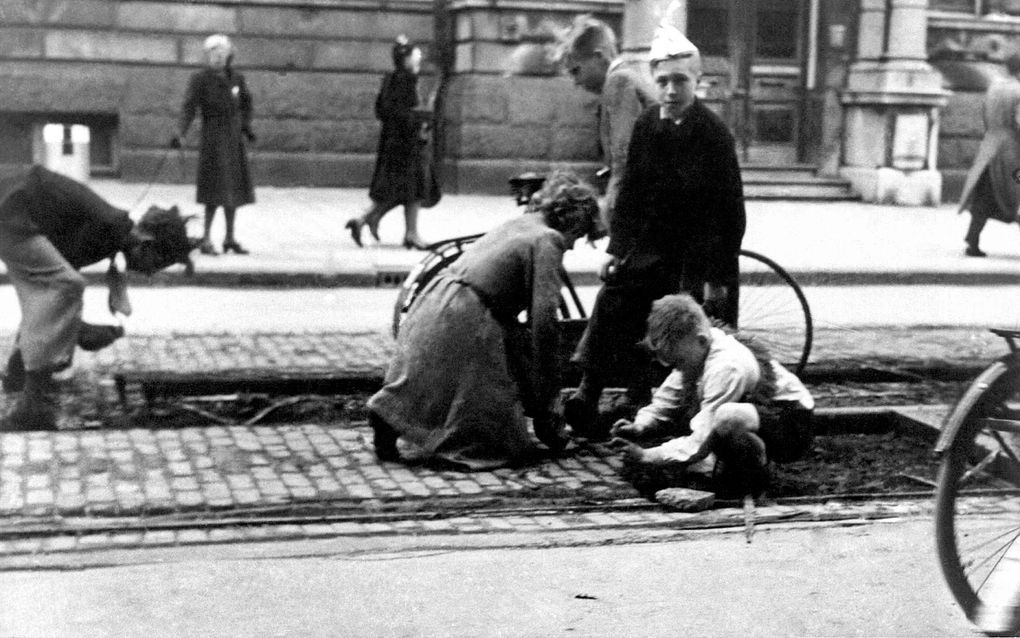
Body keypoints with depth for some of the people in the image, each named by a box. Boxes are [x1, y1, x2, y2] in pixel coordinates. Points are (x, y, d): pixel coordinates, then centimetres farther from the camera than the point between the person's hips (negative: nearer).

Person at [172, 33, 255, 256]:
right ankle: (206, 238, -2)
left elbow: (245, 104, 24)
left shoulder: (236, 79, 7)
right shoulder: (200, 79, -7)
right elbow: (189, 107, -14)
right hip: (213, 139, -5)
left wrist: (246, 127, 18)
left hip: (235, 138, 5)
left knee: (235, 188, 9)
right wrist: (179, 133, -25)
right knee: (217, 190, -11)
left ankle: (230, 237, 20)